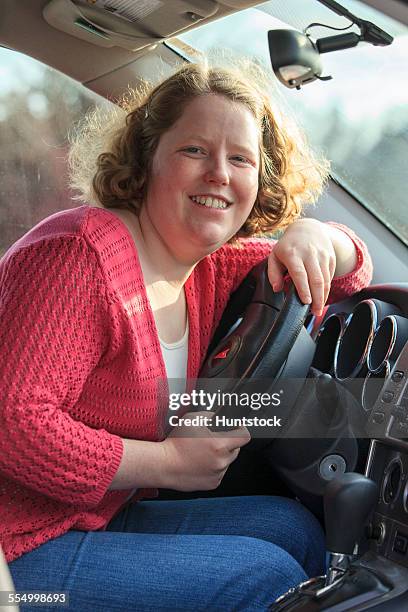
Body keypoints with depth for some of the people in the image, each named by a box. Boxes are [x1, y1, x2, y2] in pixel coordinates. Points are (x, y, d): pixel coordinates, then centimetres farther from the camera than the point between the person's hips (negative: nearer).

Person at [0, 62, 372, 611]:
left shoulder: (210, 268, 4)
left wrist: (313, 235, -10)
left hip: (105, 518, 8)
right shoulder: (81, 255, -21)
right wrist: (167, 462, -19)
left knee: (289, 526, 2)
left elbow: (350, 275, 14)